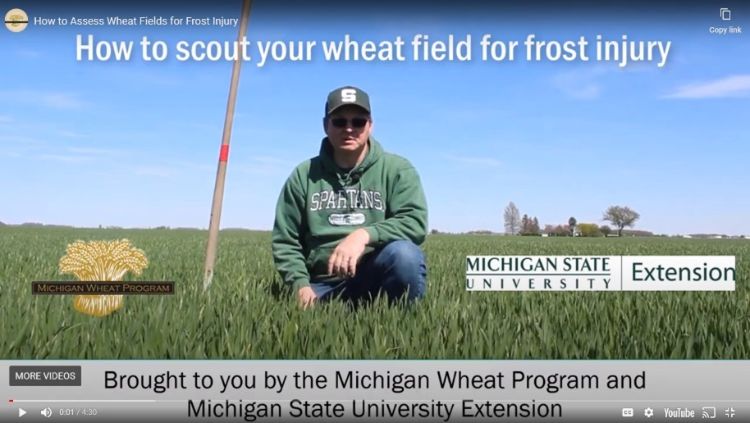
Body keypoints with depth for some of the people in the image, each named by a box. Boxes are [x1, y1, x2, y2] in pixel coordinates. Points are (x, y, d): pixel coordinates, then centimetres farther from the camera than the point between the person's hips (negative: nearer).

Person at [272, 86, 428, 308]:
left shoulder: (396, 169, 3)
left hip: (376, 276, 0)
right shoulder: (304, 175, 9)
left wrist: (364, 235, -26)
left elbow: (415, 222, -11)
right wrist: (301, 285, -5)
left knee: (404, 253, -32)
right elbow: (285, 240, 11)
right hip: (323, 285, 1)